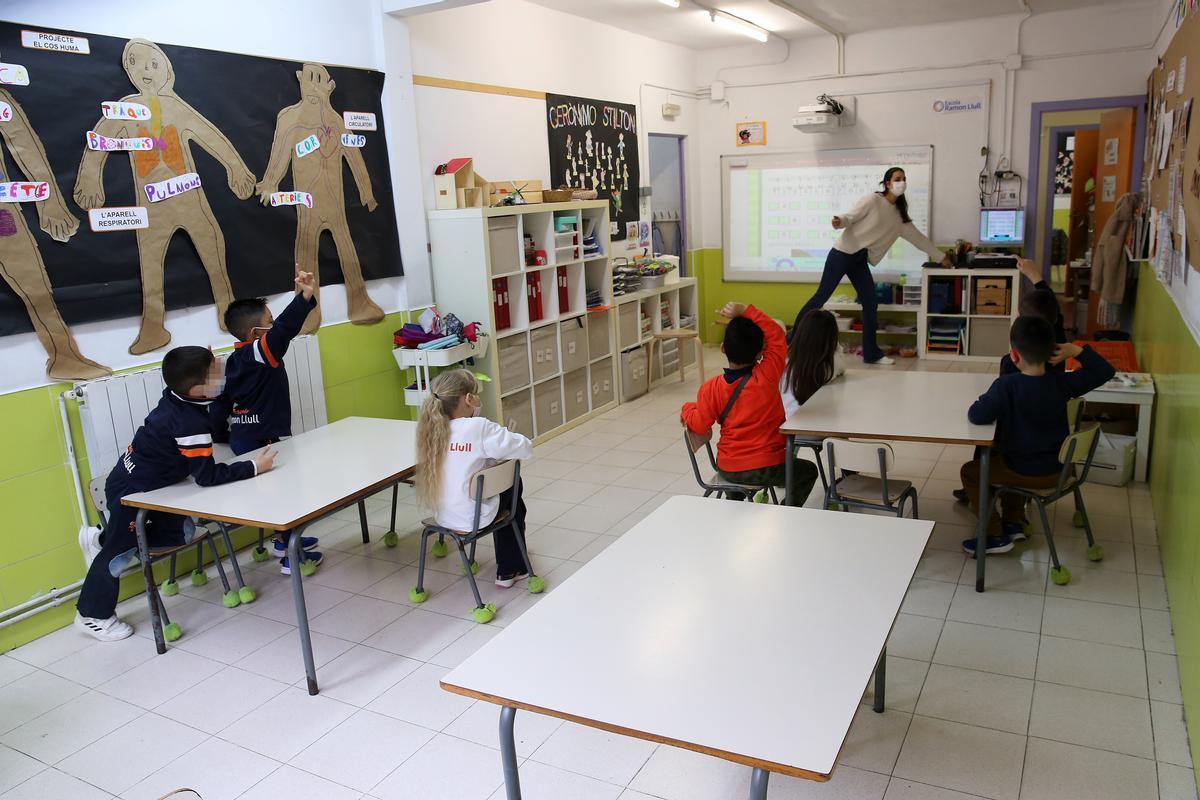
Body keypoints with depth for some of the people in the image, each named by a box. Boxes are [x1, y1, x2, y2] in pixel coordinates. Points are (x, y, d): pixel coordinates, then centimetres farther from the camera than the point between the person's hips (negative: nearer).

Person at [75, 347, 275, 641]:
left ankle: (101, 540, 35)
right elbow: (208, 476, -30)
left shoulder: (176, 396, -10)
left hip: (132, 478, 8)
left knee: (175, 534, 18)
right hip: (132, 492, -8)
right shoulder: (191, 424, -33)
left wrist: (206, 364, 0)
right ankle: (92, 615, 29)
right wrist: (253, 468, -26)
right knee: (119, 550, 9)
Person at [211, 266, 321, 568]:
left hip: (242, 438, 9)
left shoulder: (234, 359, 10)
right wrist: (305, 298, -47)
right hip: (265, 439, -9)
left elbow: (220, 401, 14)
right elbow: (283, 330, -36)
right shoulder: (260, 352, -17)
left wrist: (221, 436, 24)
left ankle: (282, 540, 38)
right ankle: (290, 555, 10)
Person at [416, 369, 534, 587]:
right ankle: (510, 570, 37)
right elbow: (526, 449, -14)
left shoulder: (430, 428, -5)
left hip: (442, 517, 6)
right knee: (514, 499, 28)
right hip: (472, 519, -6)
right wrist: (506, 437, 2)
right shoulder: (480, 428, -23)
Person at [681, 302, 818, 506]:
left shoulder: (711, 388, -11)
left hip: (727, 471, 3)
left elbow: (699, 426, -6)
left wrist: (687, 408, 14)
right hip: (768, 469, -3)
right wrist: (745, 310, -10)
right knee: (808, 470, 25)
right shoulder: (768, 376, -15)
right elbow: (776, 333, -6)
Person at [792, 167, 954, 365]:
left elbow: (917, 237, 22)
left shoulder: (900, 216, 14)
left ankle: (871, 353, 7)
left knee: (870, 304, 1)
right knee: (822, 296, -8)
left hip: (860, 261, 7)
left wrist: (941, 257, 26)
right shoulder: (873, 200, -6)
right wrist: (840, 221, -34)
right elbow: (851, 216, -10)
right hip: (843, 253, -7)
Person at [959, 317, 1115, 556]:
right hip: (1057, 470, 6)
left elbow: (977, 415, -26)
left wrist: (984, 403, -6)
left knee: (969, 472, 12)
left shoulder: (1006, 386, -24)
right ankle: (1015, 522, 33)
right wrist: (1076, 350, 1)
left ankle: (996, 536, 13)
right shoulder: (1061, 383, -8)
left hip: (1029, 473, -6)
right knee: (1003, 457, 33)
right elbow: (1105, 371, 4)